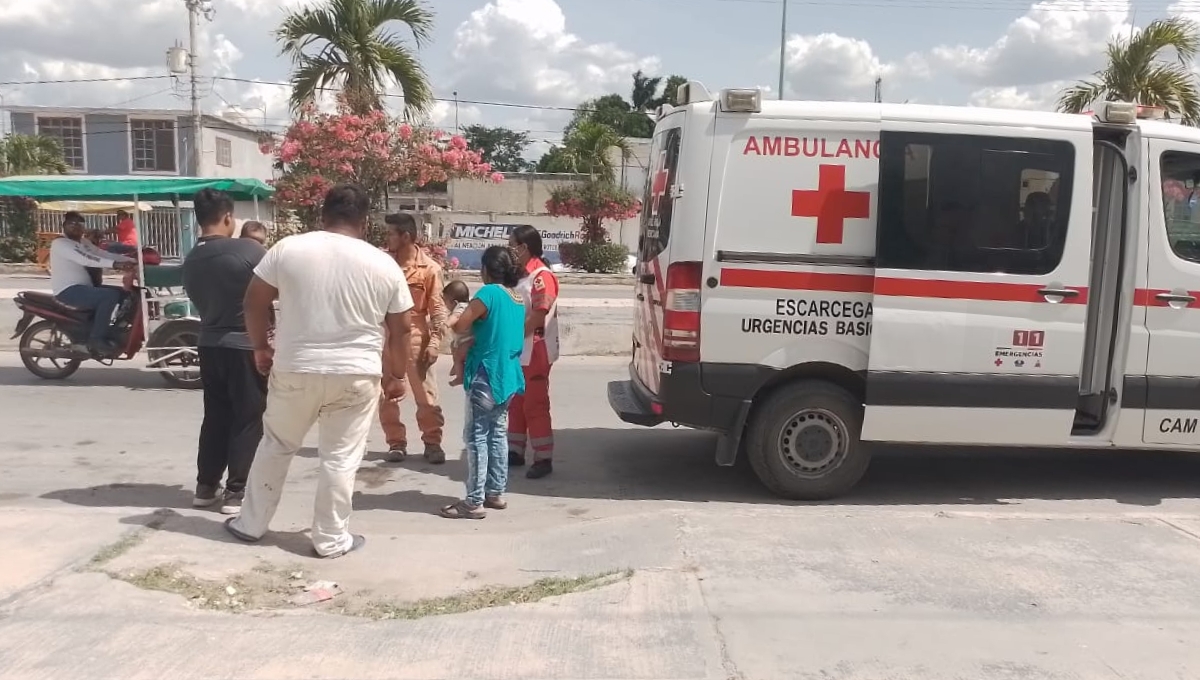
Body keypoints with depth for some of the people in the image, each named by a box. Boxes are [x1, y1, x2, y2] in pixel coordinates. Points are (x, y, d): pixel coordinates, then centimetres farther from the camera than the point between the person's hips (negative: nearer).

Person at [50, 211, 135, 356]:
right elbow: (84, 259, -25)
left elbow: (104, 254, 13)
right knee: (111, 295, -28)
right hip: (68, 291, -10)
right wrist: (115, 263, -36)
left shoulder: (83, 243, 20)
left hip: (85, 287, 10)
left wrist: (134, 260, -1)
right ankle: (96, 339, -24)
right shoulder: (60, 243, -10)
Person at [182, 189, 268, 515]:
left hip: (209, 345, 7)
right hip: (246, 346, -6)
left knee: (215, 416, 16)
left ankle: (206, 486, 22)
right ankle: (237, 491, 5)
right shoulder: (248, 250, -16)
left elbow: (200, 301, 11)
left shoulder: (191, 261, 5)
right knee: (249, 419, 2)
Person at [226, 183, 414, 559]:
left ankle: (251, 524, 30)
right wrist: (397, 376, 12)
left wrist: (260, 348, 16)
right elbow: (402, 329, 2)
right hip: (356, 375, -1)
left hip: (294, 370, 1)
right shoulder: (384, 265, -3)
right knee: (340, 459, 7)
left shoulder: (288, 249, -3)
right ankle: (330, 539, 16)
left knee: (276, 446, 19)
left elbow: (255, 301, 3)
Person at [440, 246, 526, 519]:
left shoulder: (489, 293, -16)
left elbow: (459, 327, -14)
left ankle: (474, 502, -1)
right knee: (497, 433, 16)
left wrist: (453, 317, 7)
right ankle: (496, 492, 23)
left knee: (476, 436, -3)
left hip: (486, 376, -9)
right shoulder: (518, 298, 9)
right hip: (508, 376, 9)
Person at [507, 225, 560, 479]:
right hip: (517, 352, 9)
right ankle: (515, 451, 25)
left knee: (535, 405, -4)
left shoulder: (542, 276, -15)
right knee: (516, 403, 14)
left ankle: (544, 459, 3)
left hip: (535, 353, -9)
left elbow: (538, 317, -21)